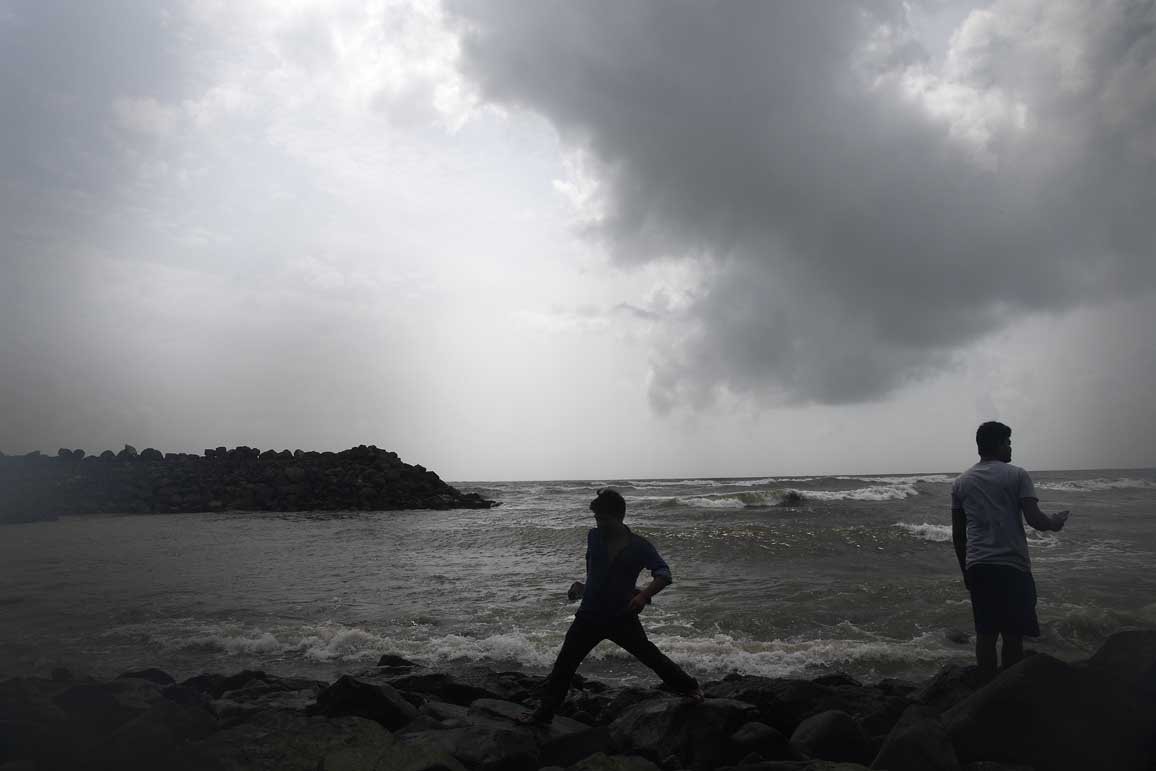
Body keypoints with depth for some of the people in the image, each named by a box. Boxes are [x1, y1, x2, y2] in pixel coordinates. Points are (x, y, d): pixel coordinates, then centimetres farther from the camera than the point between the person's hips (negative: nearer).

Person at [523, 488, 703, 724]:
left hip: (622, 617, -2)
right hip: (589, 616, 2)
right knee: (565, 663, 1)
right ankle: (545, 711, 15)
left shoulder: (639, 546, -13)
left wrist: (644, 594, -37)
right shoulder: (593, 537, -4)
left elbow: (663, 574, -22)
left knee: (650, 656, 8)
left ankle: (689, 687, 30)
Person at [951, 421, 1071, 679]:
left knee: (985, 634, 8)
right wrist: (1055, 523, 11)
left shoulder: (960, 482, 9)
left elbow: (957, 534, 10)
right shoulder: (1017, 475, -3)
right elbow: (1035, 520, -11)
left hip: (977, 567, 4)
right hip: (1012, 566, -3)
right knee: (1012, 635, 5)